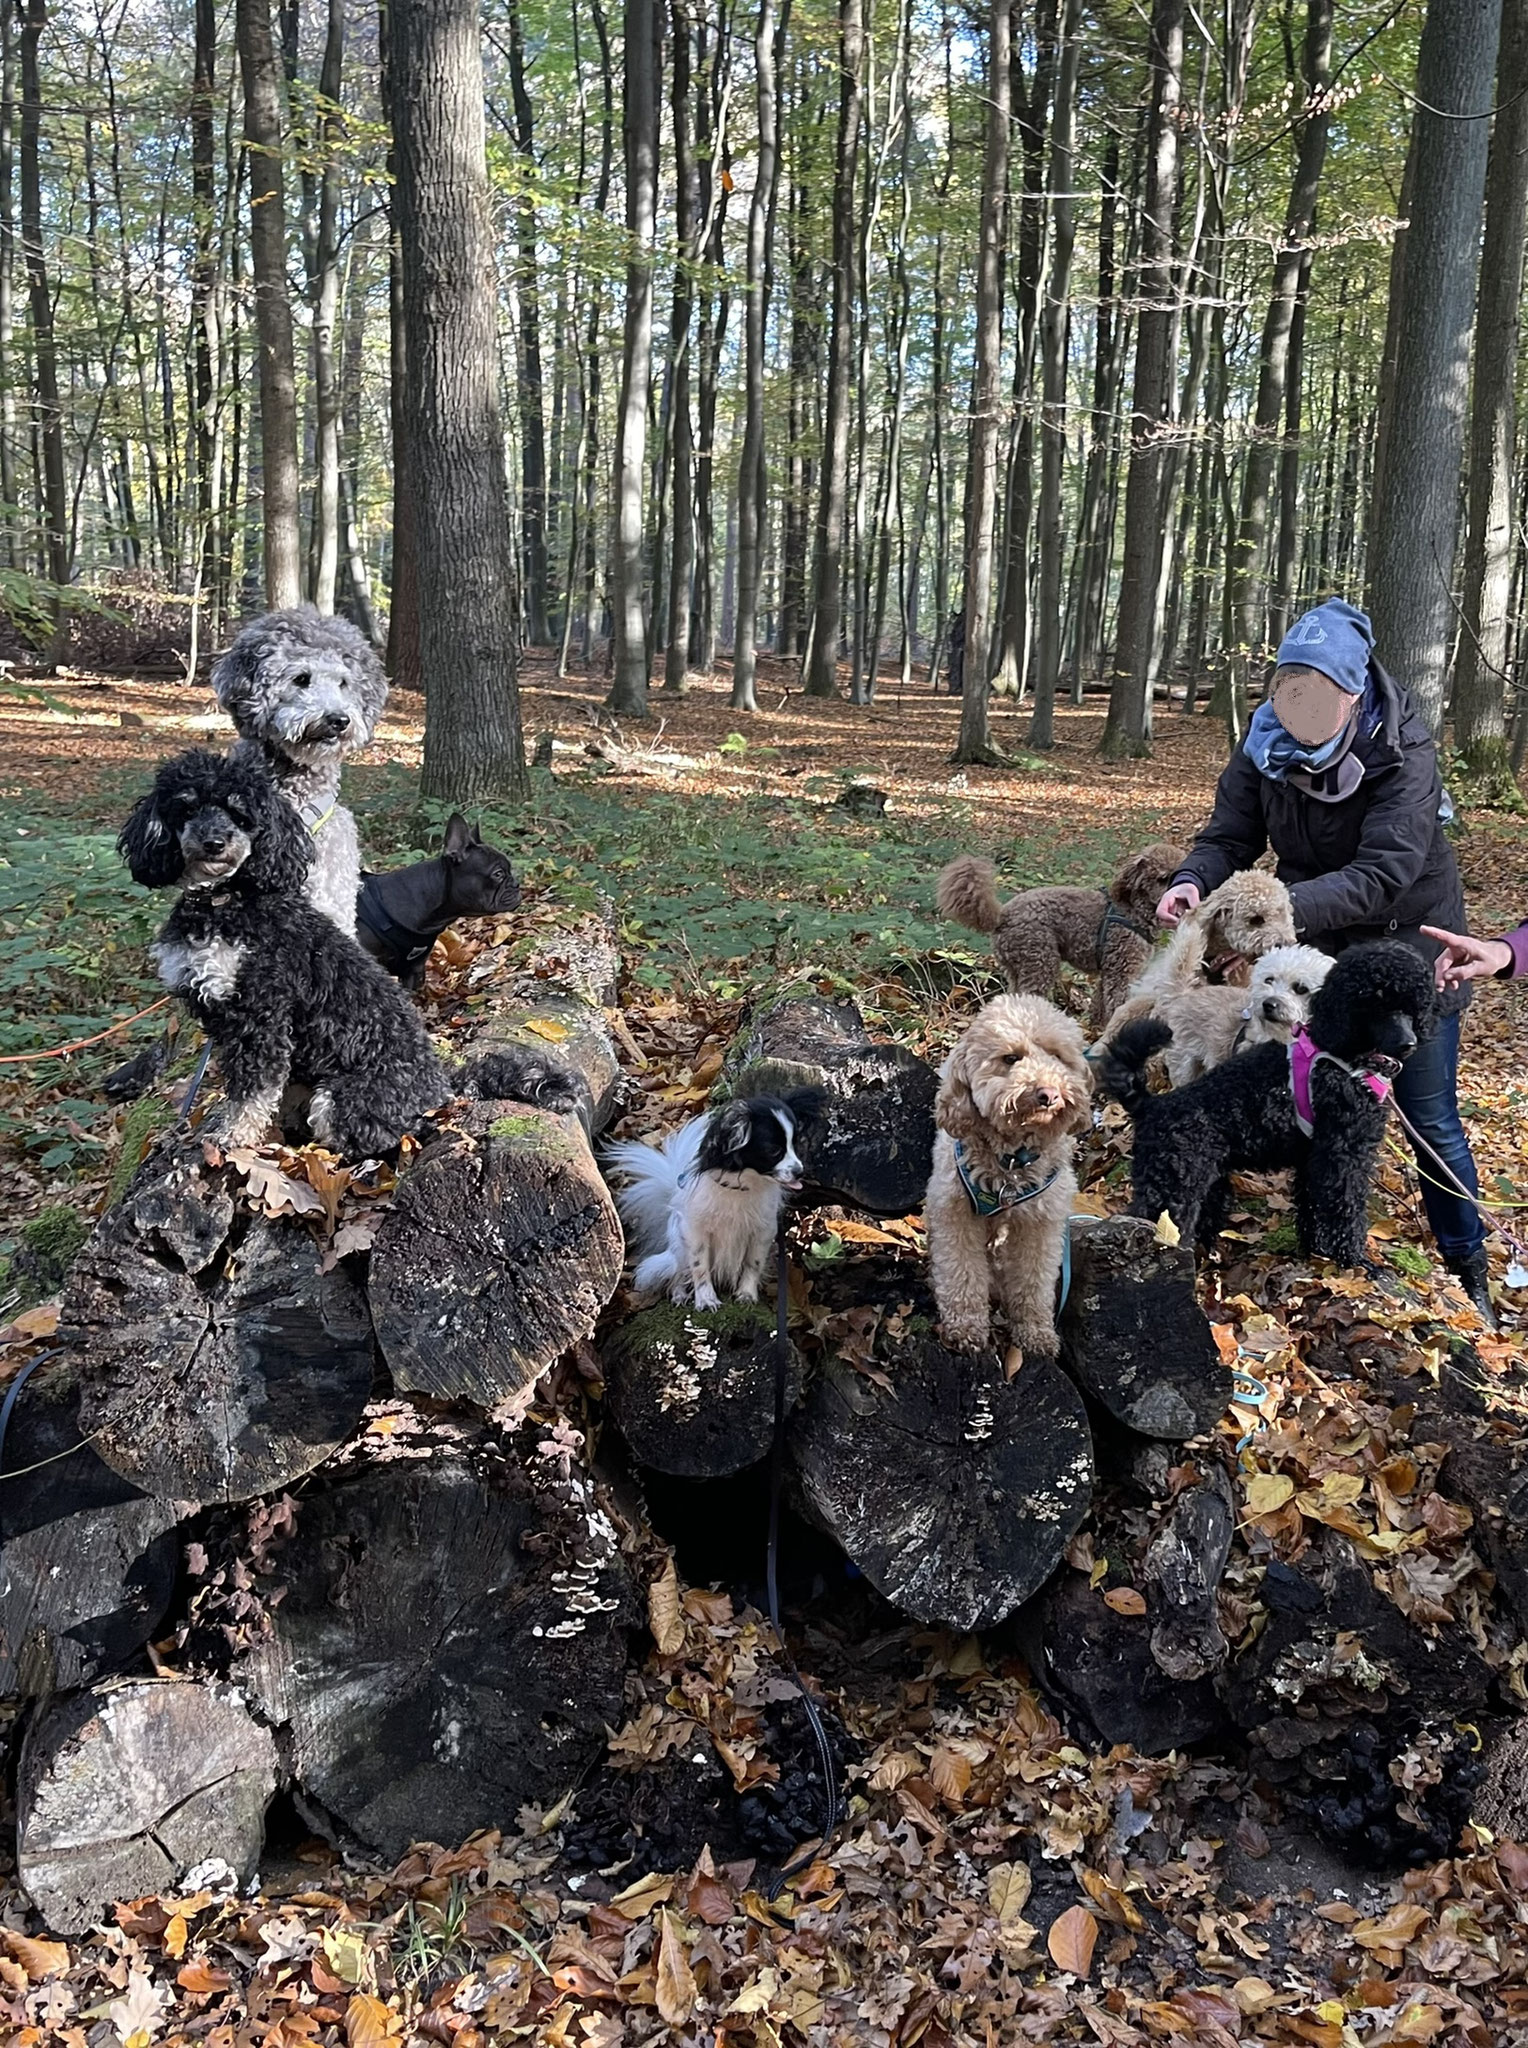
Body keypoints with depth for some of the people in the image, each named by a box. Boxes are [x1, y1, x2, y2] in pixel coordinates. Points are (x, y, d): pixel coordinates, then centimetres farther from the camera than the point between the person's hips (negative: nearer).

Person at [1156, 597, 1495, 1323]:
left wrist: (1282, 907, -47)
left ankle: (1468, 1273, 23)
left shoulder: (1404, 754, -26)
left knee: (1431, 1123, 5)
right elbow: (1228, 837, -11)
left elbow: (1381, 874, -34)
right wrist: (1193, 881, -33)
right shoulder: (1266, 747, -12)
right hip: (1317, 951, 4)